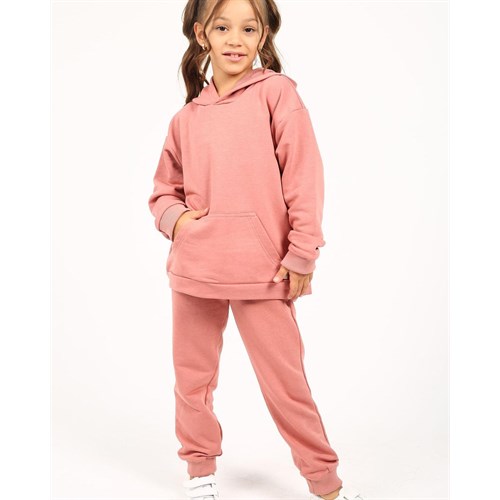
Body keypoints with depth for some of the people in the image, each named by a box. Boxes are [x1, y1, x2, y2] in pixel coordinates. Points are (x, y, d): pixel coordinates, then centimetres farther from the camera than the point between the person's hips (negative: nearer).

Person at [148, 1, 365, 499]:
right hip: (194, 266, 4)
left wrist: (302, 254, -9)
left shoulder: (276, 92, -2)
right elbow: (164, 188, 19)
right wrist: (176, 217, -3)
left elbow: (303, 176, -6)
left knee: (285, 381, 2)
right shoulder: (186, 117, 9)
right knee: (192, 375, 14)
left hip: (263, 269, -4)